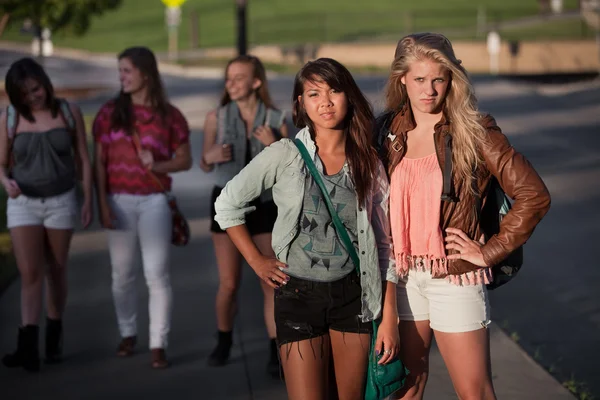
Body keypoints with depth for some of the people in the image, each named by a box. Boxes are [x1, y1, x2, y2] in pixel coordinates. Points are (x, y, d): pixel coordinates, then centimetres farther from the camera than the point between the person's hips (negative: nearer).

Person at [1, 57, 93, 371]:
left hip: (61, 202, 1)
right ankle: (28, 346, -13)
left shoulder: (69, 113, -2)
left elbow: (83, 159, 3)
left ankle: (54, 337, 26)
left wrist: (87, 200, 0)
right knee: (30, 274, -8)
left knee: (56, 272, 10)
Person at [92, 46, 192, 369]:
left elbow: (185, 160, 4)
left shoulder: (168, 115, -1)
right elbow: (99, 162, 3)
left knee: (157, 273, -4)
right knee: (122, 273, 10)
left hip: (154, 201, -2)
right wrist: (103, 204, -5)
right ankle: (128, 334, 27)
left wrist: (157, 165, -15)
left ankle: (158, 345, 2)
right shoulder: (110, 112, 3)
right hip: (119, 201, 2)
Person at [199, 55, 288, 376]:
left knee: (272, 284, -2)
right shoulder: (217, 117, -3)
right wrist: (211, 156, -15)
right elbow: (205, 165, 7)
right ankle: (224, 342, 27)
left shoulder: (276, 120, -5)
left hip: (265, 205, 0)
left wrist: (275, 147, -18)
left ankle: (276, 352, 7)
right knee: (229, 285, 4)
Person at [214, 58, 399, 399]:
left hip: (354, 294, 2)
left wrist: (389, 317, -1)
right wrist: (257, 261, 0)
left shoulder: (369, 163, 2)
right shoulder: (284, 155, -5)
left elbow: (383, 243, 3)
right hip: (299, 294, -2)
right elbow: (228, 204, 5)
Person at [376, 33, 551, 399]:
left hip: (455, 277, -4)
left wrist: (491, 251, -11)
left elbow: (534, 195, -12)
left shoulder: (473, 131, -8)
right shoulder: (391, 131, 5)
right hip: (404, 276, 4)